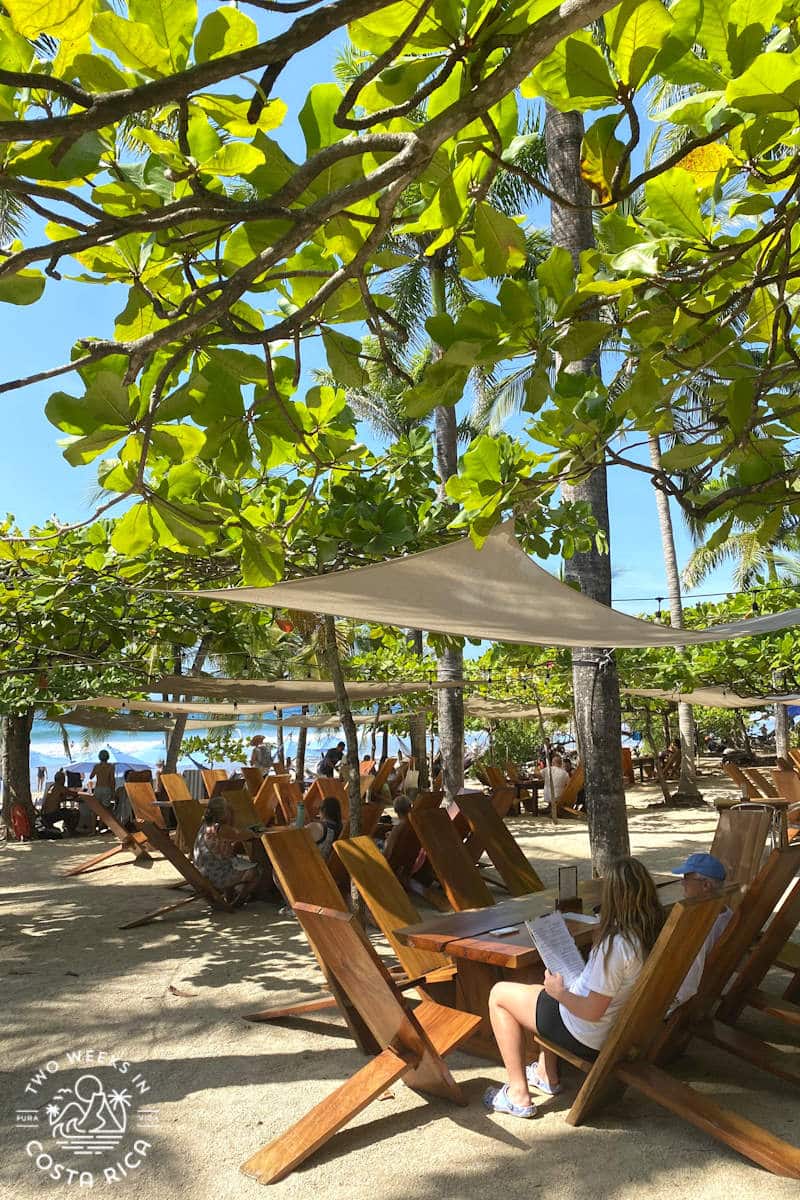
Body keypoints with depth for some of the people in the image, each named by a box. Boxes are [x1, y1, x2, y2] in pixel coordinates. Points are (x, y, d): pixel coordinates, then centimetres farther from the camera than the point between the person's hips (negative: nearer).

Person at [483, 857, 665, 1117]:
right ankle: (546, 1075, 36)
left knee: (499, 994, 7)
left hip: (585, 1037, -8)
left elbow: (592, 1012, -26)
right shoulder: (655, 935, -10)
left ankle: (518, 1095, 11)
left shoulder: (616, 944, -34)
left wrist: (559, 991, -10)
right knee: (538, 990, 31)